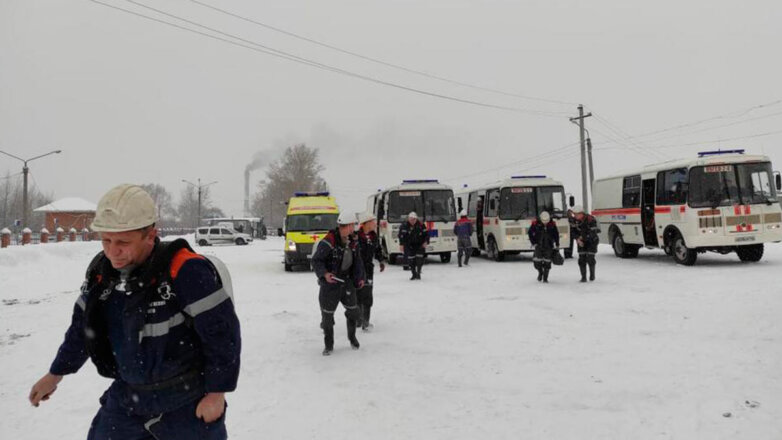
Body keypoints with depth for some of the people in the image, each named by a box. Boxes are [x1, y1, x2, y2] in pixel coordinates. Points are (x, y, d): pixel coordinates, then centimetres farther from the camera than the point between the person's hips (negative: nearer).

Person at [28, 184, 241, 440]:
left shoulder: (185, 272, -27)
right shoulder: (102, 270, -3)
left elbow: (222, 333, -22)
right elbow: (82, 326, 14)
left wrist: (216, 394, -16)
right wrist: (55, 375, 22)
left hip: (186, 403, -6)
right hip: (128, 396, 6)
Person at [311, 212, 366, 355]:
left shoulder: (353, 241, 2)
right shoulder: (328, 242, -21)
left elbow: (357, 261, 14)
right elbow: (316, 261, -18)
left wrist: (359, 278, 8)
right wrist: (324, 274, -32)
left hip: (346, 281, 6)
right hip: (330, 283, -6)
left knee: (353, 310, 10)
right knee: (327, 315, 3)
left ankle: (352, 337, 35)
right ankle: (328, 345, 21)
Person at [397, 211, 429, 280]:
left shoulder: (421, 225, -3)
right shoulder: (404, 226, -8)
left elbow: (426, 234, 4)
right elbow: (401, 235, -7)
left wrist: (425, 242, -10)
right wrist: (401, 244, -13)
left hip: (419, 244, 0)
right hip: (409, 245, 0)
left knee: (419, 258, -11)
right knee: (410, 259, -3)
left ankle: (418, 273, 5)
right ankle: (414, 274, 12)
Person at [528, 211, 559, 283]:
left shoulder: (552, 224, -4)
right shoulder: (536, 224, -9)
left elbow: (556, 235, 8)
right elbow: (530, 233, 3)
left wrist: (557, 246, 9)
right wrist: (534, 242, -2)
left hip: (549, 246, 1)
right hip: (539, 245, -1)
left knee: (547, 261, 0)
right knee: (537, 261, -8)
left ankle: (545, 277, 12)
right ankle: (540, 272, 21)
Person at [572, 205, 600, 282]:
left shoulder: (590, 220, -21)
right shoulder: (576, 220, -3)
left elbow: (592, 232, -24)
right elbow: (574, 231, 6)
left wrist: (582, 237, -22)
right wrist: (578, 239, -10)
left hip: (591, 241, -5)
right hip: (581, 242, 5)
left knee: (590, 258, -8)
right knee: (582, 259, -4)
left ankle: (592, 274, 17)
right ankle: (583, 277, 3)